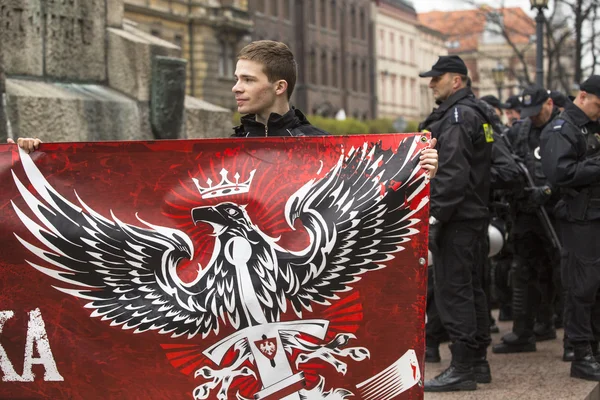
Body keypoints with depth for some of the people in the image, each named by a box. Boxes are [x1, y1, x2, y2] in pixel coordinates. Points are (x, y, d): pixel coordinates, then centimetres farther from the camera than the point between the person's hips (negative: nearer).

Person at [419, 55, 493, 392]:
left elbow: (453, 174, -23)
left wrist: (435, 216, -22)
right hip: (475, 216, 11)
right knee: (470, 289, 15)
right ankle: (478, 362, 21)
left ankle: (462, 369, -7)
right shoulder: (475, 114, 18)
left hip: (456, 220, -11)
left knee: (453, 291, -8)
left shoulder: (457, 117, -14)